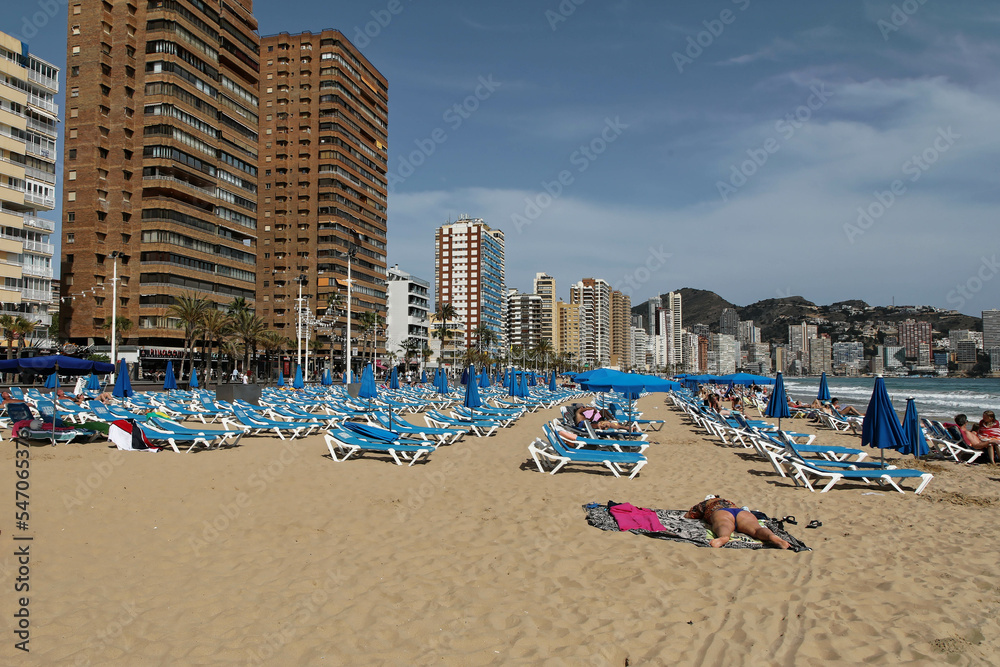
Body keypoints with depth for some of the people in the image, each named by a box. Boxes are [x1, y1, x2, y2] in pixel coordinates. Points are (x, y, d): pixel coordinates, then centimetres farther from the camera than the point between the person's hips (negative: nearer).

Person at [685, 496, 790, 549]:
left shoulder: (704, 504, 37)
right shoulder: (730, 502, 47)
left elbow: (686, 516, 44)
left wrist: (703, 515, 60)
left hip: (720, 513, -3)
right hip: (742, 512, 3)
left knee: (724, 527, -35)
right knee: (756, 528, -25)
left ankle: (723, 537, -71)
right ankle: (772, 537, -58)